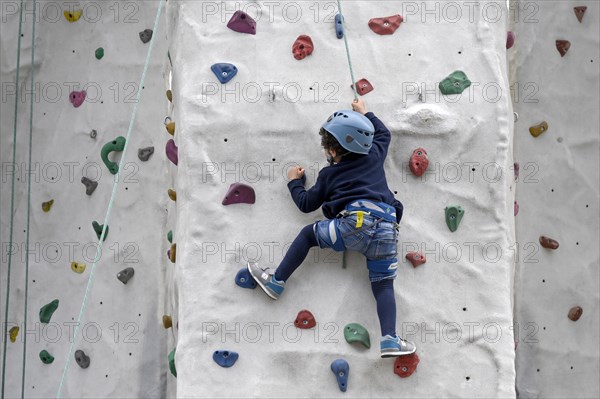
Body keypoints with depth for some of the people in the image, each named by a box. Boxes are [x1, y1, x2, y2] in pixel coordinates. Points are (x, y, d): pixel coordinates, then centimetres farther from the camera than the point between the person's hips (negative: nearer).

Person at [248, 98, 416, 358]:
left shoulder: (329, 174, 13)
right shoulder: (374, 156, 21)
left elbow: (306, 204, 22)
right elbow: (383, 133, 42)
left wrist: (294, 182, 38)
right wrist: (364, 113, 53)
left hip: (356, 223, -4)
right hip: (387, 229, 4)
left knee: (308, 234, 18)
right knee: (383, 286, 7)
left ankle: (276, 281, 21)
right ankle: (389, 340, -12)